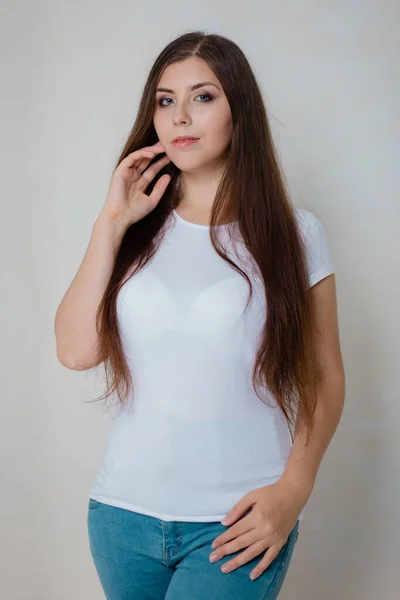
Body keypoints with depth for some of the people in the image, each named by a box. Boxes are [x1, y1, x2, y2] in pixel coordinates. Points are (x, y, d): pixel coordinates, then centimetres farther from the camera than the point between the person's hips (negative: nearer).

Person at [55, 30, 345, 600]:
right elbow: (76, 351, -4)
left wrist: (294, 488, -11)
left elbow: (325, 377, 1)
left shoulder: (295, 233, -1)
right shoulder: (136, 232, 6)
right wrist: (111, 224, -6)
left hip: (236, 523, -3)